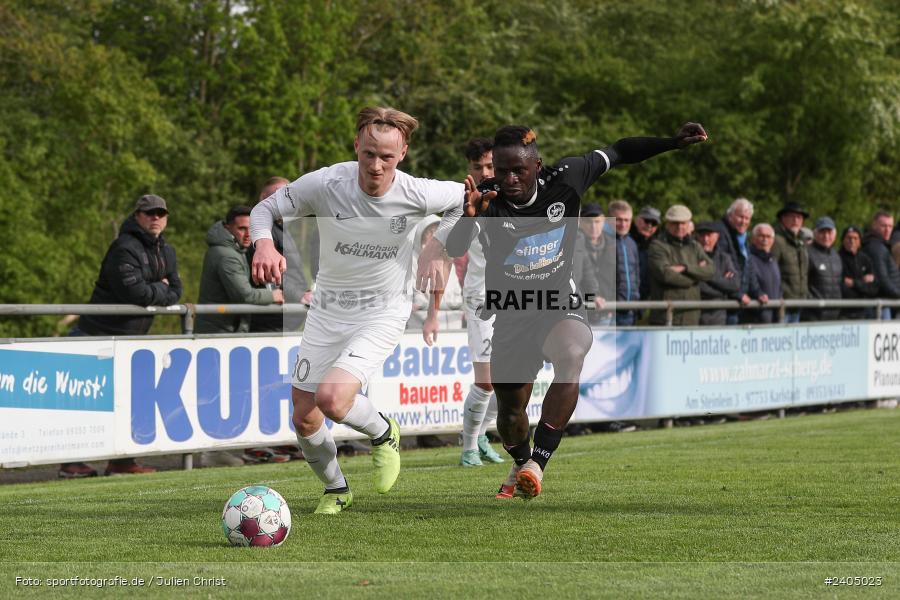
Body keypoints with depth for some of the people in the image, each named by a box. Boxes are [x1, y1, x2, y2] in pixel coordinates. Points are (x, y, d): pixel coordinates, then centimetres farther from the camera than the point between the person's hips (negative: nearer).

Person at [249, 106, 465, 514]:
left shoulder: (418, 196, -19)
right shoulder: (325, 184, -19)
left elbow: (459, 197, 3)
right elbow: (265, 208, -8)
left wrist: (442, 244, -6)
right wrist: (264, 243, -27)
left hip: (383, 314, -3)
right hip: (327, 309, 3)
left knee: (332, 399, -25)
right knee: (304, 420, 3)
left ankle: (382, 433, 9)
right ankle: (336, 490, 32)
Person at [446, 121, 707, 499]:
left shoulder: (564, 181, -14)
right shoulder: (486, 201, -20)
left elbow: (618, 152, 1)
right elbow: (454, 250, -37)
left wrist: (674, 142, -6)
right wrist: (469, 219, -58)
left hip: (561, 306, -1)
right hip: (511, 315, 1)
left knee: (571, 357, -35)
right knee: (509, 410, 11)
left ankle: (537, 462, -32)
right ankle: (521, 465, 47)